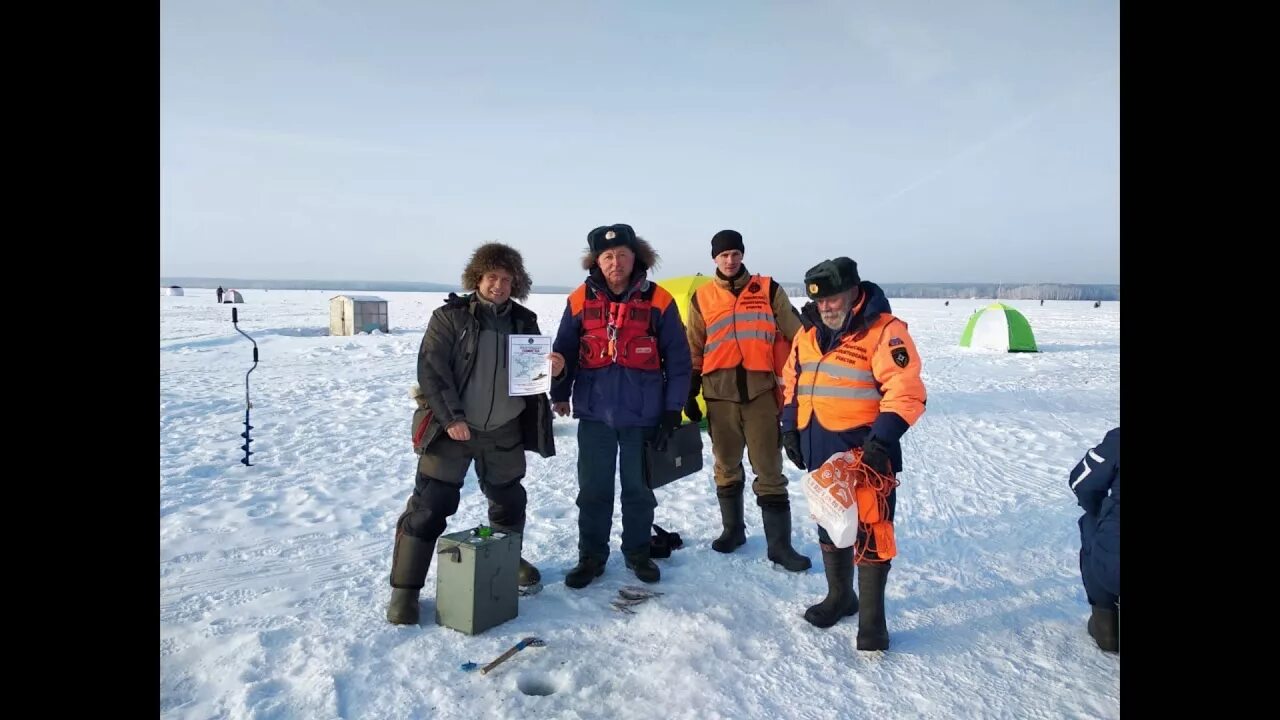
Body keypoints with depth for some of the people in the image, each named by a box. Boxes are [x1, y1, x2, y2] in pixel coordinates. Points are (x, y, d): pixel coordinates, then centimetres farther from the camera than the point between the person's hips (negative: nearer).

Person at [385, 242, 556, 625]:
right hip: (452, 430, -4)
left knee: (510, 500, 19)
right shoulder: (450, 316, -7)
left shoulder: (524, 321, 5)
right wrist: (451, 418, -19)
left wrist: (551, 368, -11)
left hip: (505, 432, 5)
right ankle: (405, 589, 6)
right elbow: (431, 370, -12)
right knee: (429, 506, -6)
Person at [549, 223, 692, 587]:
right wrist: (560, 393, 9)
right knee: (593, 490, 10)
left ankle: (638, 553, 31)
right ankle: (591, 557, 25)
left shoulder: (658, 300, -5)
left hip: (642, 416, -1)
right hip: (594, 414, 1)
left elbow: (678, 360, -2)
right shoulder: (580, 299, -1)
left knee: (638, 490, 13)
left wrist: (672, 411, -5)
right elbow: (564, 351, 10)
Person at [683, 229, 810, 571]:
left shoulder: (768, 290, 5)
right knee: (726, 466, 13)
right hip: (720, 393, 2)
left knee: (769, 470, 0)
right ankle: (732, 529, 29)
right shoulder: (702, 298, 8)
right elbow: (694, 351, 11)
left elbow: (794, 334, 7)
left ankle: (779, 544, 8)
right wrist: (690, 394, 8)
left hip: (761, 390, -2)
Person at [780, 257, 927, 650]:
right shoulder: (808, 331, 10)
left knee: (870, 530, -1)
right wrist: (790, 428, 12)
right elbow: (792, 383, 18)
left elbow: (906, 393, -18)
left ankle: (872, 618, 12)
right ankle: (840, 596, 36)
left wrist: (881, 440, -24)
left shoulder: (884, 331, -12)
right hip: (820, 452, 7)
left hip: (863, 451, -7)